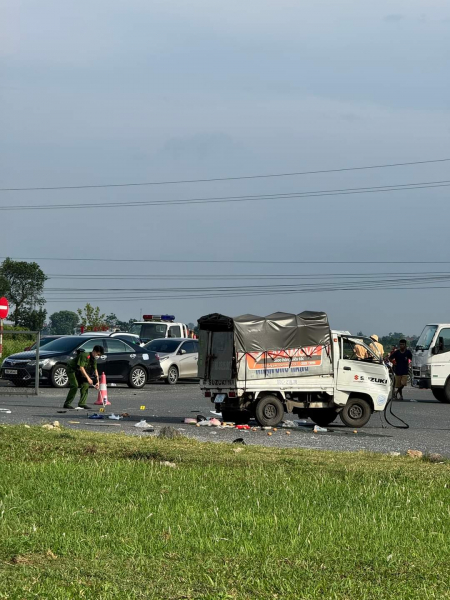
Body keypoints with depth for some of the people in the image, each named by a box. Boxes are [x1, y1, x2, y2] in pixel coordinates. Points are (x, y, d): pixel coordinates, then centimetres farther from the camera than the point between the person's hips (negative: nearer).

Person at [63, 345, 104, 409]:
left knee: (85, 385, -3)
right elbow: (81, 368, -32)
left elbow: (95, 370, 6)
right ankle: (67, 404, -17)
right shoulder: (84, 356, -27)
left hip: (79, 372, 9)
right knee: (75, 386, -21)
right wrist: (88, 378, -35)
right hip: (72, 370, -9)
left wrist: (97, 382, -2)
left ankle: (82, 403, 0)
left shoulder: (94, 359, 0)